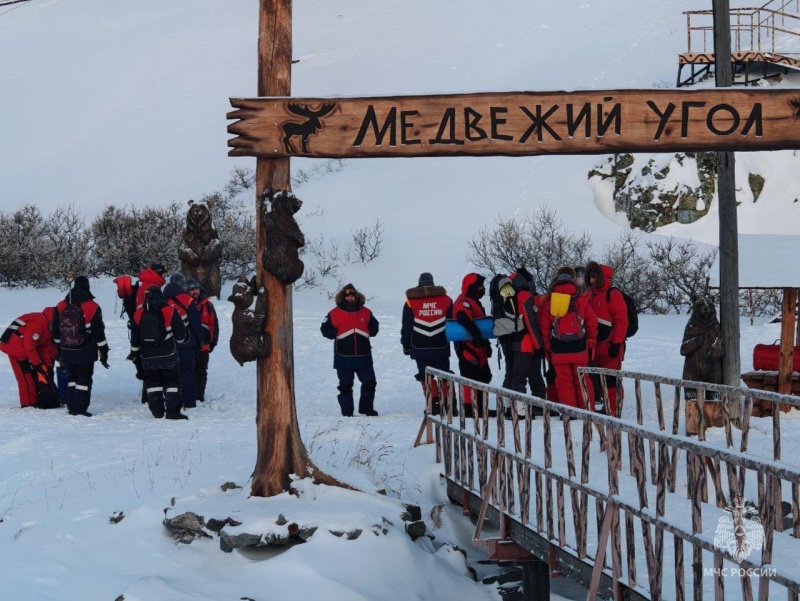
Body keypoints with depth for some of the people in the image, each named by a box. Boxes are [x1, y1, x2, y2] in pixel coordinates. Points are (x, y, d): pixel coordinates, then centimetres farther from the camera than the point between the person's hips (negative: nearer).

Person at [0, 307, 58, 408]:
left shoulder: (46, 325, 7)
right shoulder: (37, 324, -25)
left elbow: (45, 346, 11)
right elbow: (29, 346, -26)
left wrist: (47, 366, 6)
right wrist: (38, 364, -20)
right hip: (16, 348, -10)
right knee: (27, 377, -8)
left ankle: (34, 401, 19)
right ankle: (28, 404, -3)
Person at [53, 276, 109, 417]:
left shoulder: (61, 306, 4)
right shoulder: (92, 307, -10)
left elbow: (56, 331, 11)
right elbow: (99, 332, -8)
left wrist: (59, 350, 22)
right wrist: (104, 352, -1)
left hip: (67, 351, 4)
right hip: (85, 352, -4)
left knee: (73, 376, 18)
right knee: (84, 378, 3)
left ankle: (71, 407, 18)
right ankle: (80, 409, -2)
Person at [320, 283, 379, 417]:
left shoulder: (366, 312, 7)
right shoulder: (334, 313, -2)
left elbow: (374, 327, 17)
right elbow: (325, 329, 2)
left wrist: (368, 332, 0)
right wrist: (338, 334, -11)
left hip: (363, 356, 3)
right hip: (344, 357, -3)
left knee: (369, 382, 4)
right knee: (345, 385, 3)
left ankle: (366, 408, 17)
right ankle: (347, 411, 11)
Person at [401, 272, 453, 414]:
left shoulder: (411, 302, 0)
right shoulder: (446, 300, 6)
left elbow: (406, 326, 3)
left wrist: (405, 344, 11)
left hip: (420, 348, -2)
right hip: (441, 347, 2)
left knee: (426, 376, 3)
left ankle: (434, 404, -6)